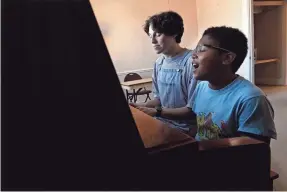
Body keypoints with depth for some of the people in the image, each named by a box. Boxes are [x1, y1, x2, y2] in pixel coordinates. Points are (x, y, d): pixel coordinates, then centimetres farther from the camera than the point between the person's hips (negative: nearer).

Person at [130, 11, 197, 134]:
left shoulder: (192, 61, -17)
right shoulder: (159, 63, 7)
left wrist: (157, 112, -21)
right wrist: (142, 106, -3)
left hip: (184, 128, -6)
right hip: (162, 122, 7)